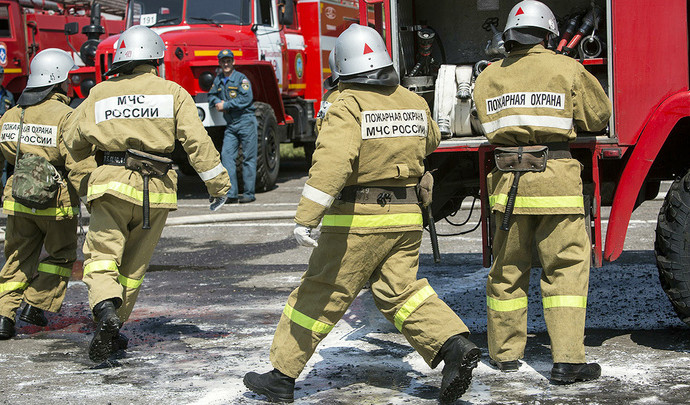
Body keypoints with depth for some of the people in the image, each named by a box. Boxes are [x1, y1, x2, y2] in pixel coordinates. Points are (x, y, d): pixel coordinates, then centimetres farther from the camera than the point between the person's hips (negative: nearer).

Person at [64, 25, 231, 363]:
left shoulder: (101, 92, 10)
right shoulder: (172, 92, 5)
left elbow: (75, 144, 17)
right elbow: (196, 141, -4)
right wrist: (218, 182, 1)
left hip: (113, 184, -1)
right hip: (156, 191, 1)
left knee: (102, 255, -2)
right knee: (134, 264, 13)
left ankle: (105, 308, -31)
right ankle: (114, 329, 17)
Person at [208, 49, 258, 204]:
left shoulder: (241, 78, -6)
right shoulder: (218, 80, 13)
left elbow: (246, 98, -16)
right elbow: (211, 95, 22)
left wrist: (226, 105, -14)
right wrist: (218, 102, -1)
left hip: (246, 121, -6)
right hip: (230, 124, 6)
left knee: (248, 158, -2)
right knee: (227, 155, -5)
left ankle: (249, 194, 3)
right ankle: (231, 194, -5)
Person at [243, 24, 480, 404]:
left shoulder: (349, 106, -14)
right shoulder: (413, 102, 7)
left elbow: (332, 161, -28)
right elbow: (429, 140, 28)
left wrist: (306, 217, -29)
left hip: (357, 219, -5)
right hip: (405, 215, 6)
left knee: (319, 296, 4)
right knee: (400, 291, 11)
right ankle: (454, 345, -10)